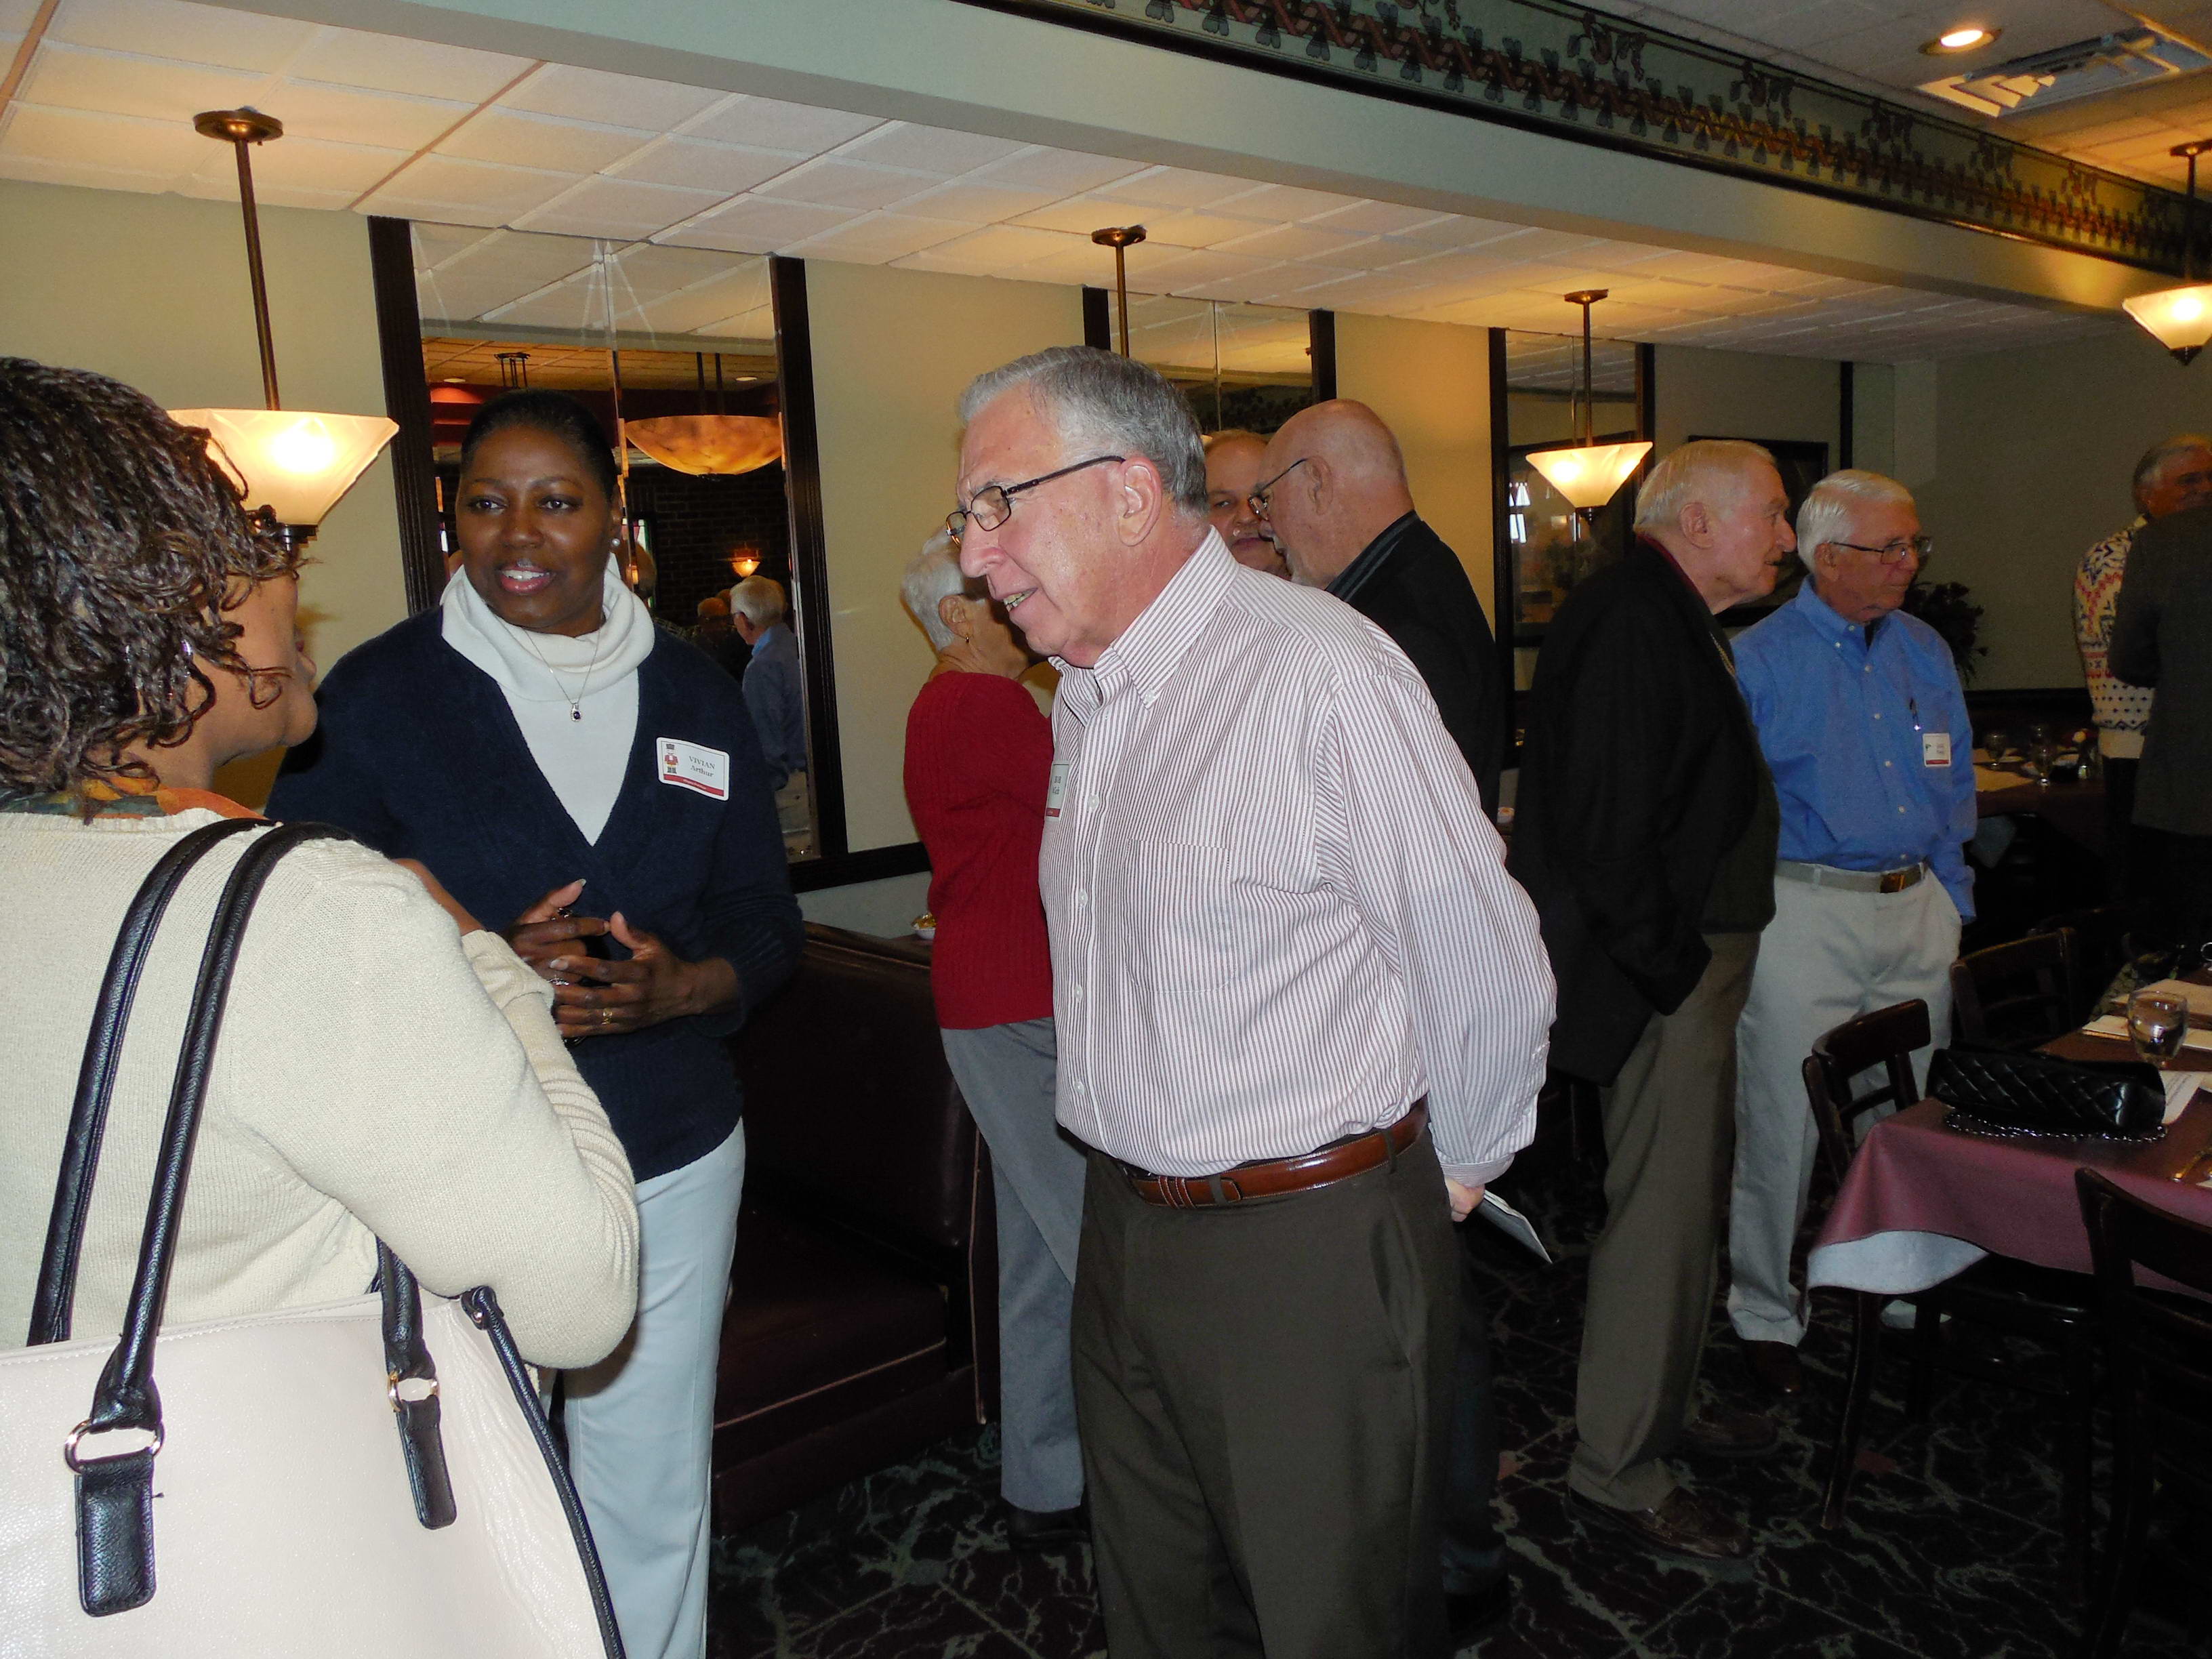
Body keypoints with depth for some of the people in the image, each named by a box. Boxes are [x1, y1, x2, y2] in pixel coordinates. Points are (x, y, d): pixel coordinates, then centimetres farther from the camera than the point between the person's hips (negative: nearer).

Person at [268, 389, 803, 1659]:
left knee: (657, 1503, 15)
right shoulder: (377, 695, -4)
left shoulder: (696, 696, 5)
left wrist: (683, 987, -14)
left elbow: (767, 923, 7)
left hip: (675, 1166, 3)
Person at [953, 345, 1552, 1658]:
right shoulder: (1086, 691, 8)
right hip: (1126, 1234, 8)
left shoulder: (1320, 675, -20)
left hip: (1311, 1253, -7)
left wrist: (1446, 1176, -1)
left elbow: (1488, 971, -16)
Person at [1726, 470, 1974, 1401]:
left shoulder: (1925, 653, 12)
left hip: (1917, 911, 6)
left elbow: (1954, 789, 19)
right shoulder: (1756, 660, -7)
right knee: (1785, 1130, -1)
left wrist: (1950, 900, 14)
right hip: (1803, 914, -5)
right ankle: (1767, 1317, 15)